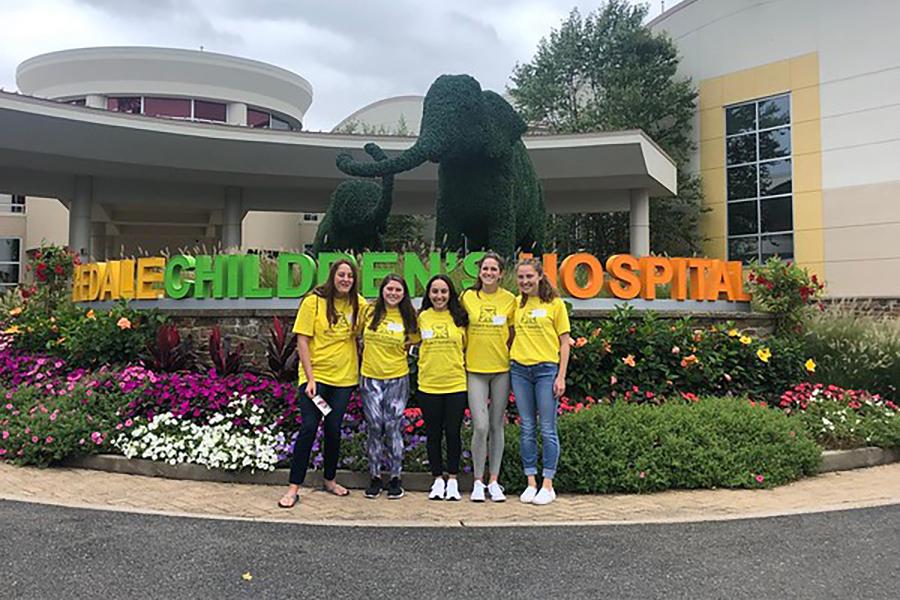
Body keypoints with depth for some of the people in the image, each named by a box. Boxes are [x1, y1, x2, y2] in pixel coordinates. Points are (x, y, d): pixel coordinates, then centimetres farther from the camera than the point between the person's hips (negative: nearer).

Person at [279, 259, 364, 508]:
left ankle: (330, 480, 28)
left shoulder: (359, 304, 0)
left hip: (344, 377, 3)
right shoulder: (313, 302, -9)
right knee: (309, 427, -8)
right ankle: (294, 488, 2)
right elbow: (302, 341, -9)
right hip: (314, 375, -3)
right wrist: (310, 379, -14)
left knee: (333, 429, 10)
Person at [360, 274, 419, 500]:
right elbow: (357, 333, 16)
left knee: (393, 428, 0)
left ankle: (395, 478, 12)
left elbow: (412, 341, 15)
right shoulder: (369, 312, 2)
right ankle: (375, 477, 15)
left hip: (397, 378, -1)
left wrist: (395, 352, 4)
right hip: (370, 378, 1)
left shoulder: (408, 318, 2)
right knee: (375, 428, 2)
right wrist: (370, 354, 9)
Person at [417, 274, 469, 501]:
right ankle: (438, 480, 23)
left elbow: (468, 346, 8)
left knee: (453, 433, 5)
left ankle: (452, 480, 19)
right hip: (428, 385, 1)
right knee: (433, 434, 9)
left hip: (456, 384, -1)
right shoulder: (422, 317, 3)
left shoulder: (460, 317, 0)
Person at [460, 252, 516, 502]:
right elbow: (460, 328, 12)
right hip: (475, 369, -1)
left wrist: (510, 357, 1)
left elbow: (513, 334, 11)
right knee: (480, 426, -7)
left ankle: (494, 481, 18)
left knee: (497, 426, 7)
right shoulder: (467, 297, 3)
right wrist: (462, 356, 5)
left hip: (501, 368, 1)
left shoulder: (510, 300, 2)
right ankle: (478, 482, 7)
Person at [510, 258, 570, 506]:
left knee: (547, 429, 1)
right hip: (519, 369, 4)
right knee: (527, 429, 8)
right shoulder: (516, 303, 9)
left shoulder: (554, 303, -1)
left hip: (546, 368, -4)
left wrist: (561, 376, -7)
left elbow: (564, 342, -1)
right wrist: (510, 356, 5)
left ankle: (548, 485, 10)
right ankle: (531, 483, 17)